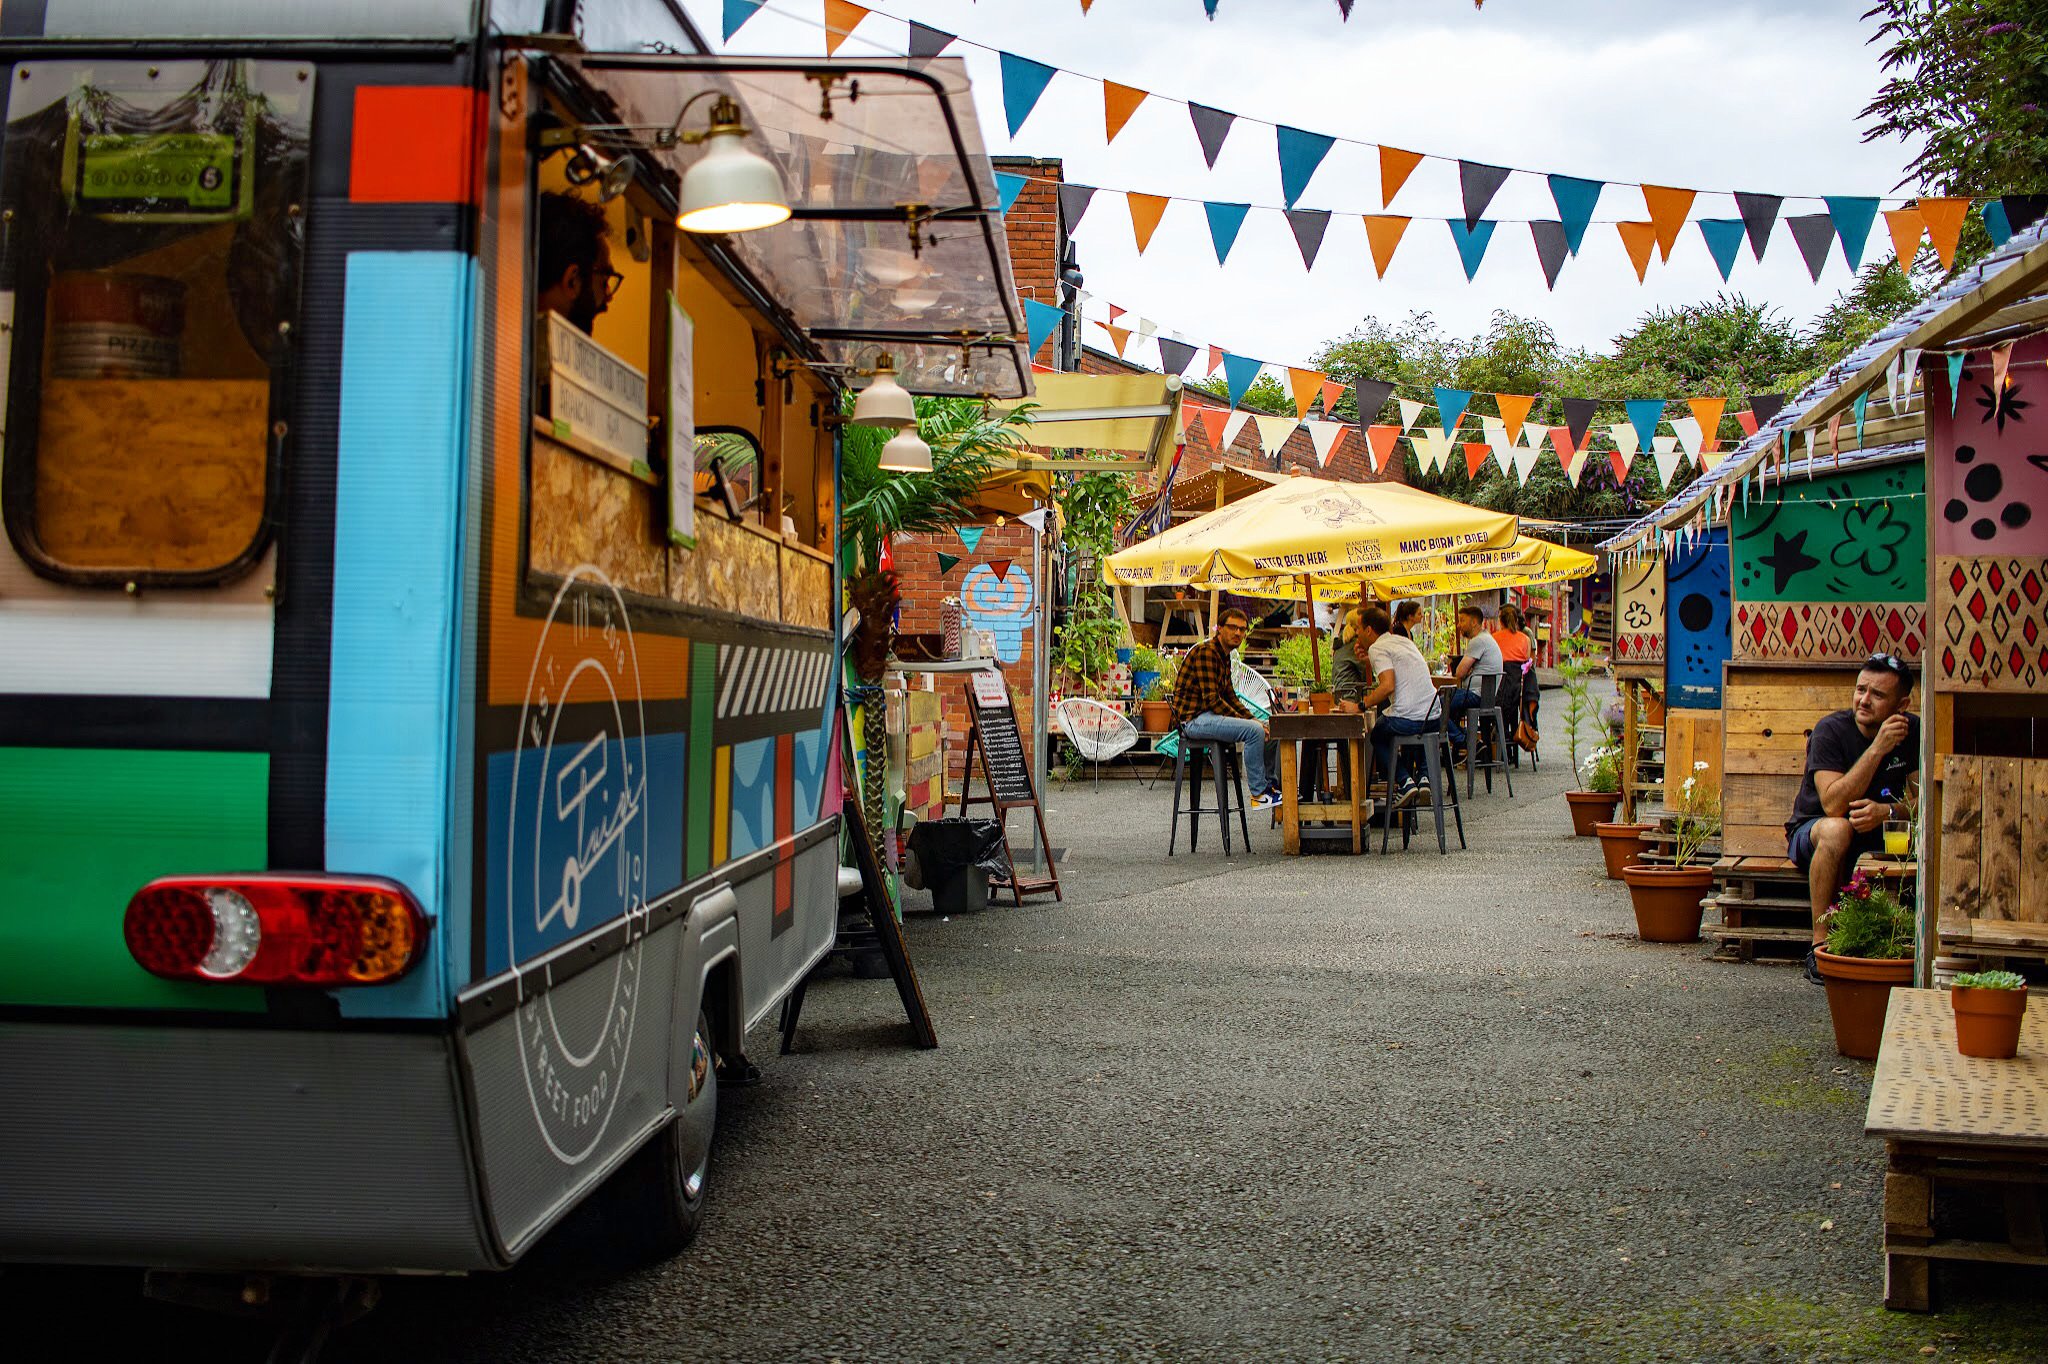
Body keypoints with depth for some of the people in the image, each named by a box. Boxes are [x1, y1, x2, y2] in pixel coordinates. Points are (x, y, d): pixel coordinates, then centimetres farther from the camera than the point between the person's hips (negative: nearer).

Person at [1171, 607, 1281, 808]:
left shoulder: (1225, 655, 16)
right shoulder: (1206, 651, -16)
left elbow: (1230, 697, 20)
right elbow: (1212, 700, -21)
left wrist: (1253, 720, 5)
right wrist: (1247, 722, -19)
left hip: (1208, 715, 10)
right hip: (1193, 718, -10)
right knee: (1254, 731, -25)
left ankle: (1268, 784, 17)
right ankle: (1258, 794, -17)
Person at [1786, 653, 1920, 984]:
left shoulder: (1912, 731, -5)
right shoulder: (1831, 730, -18)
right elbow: (1832, 805, -29)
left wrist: (1886, 811, -30)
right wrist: (1877, 749, -33)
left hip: (1878, 834, 3)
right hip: (1811, 834, -3)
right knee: (1836, 828, -38)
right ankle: (1820, 945, -31)